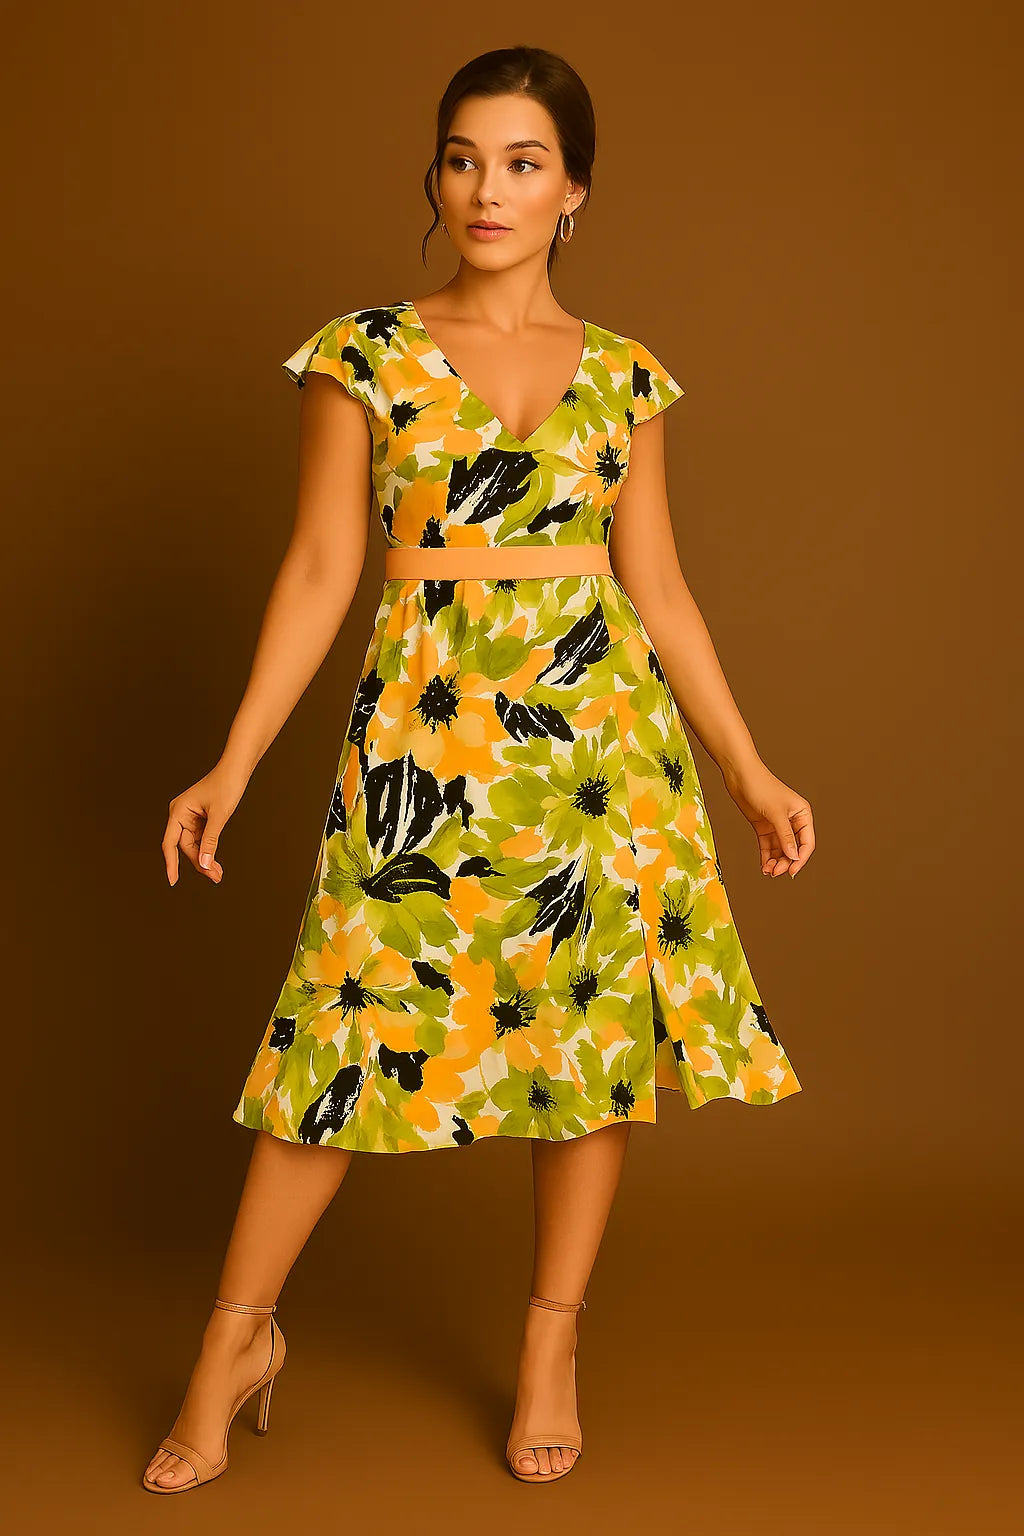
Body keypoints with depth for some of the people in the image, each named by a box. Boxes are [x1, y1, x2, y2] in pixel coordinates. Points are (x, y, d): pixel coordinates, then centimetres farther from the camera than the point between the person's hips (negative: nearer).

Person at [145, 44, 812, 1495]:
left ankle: (553, 1343, 23)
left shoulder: (622, 374, 8)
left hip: (601, 723, 2)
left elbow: (659, 584, 10)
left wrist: (750, 770, 8)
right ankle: (241, 1333, 18)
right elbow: (323, 568, 1)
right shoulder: (366, 354, 2)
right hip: (428, 725, -2)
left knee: (601, 1023, 5)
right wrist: (233, 764, -4)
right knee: (358, 1023, 0)